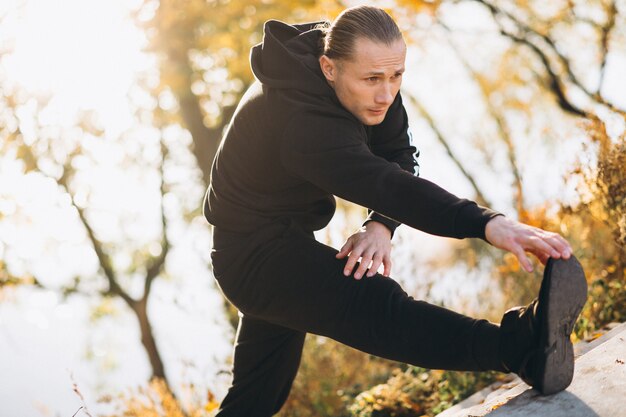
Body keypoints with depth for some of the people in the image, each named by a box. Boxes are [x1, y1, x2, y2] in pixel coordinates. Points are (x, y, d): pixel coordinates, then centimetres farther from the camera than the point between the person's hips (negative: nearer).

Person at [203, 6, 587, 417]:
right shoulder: (303, 122, -33)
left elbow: (398, 157, -5)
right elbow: (387, 185, -46)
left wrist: (381, 225, -24)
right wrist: (486, 223, -57)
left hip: (287, 238, 10)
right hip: (256, 255, -10)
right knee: (379, 306, -35)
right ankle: (523, 346, -58)